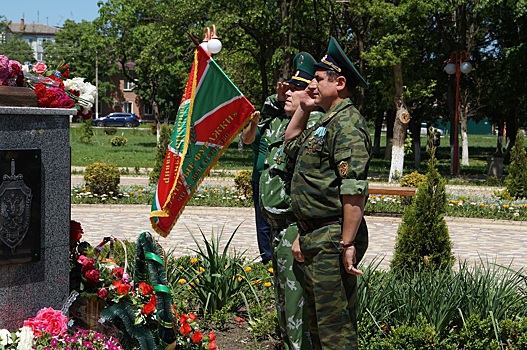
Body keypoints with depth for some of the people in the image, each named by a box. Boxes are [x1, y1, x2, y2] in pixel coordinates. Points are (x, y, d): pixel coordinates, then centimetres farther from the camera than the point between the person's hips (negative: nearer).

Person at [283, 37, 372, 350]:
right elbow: (291, 145, 36)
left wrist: (348, 244, -26)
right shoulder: (326, 123, 17)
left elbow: (354, 190, -24)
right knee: (317, 323, 18)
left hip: (332, 241, -11)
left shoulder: (346, 122, -15)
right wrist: (303, 109, 22)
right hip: (315, 239, 11)